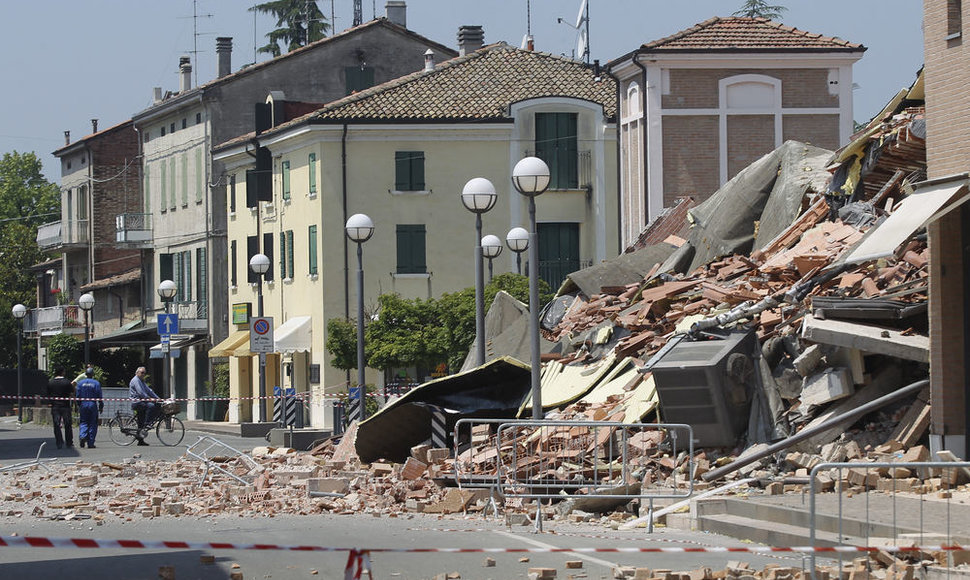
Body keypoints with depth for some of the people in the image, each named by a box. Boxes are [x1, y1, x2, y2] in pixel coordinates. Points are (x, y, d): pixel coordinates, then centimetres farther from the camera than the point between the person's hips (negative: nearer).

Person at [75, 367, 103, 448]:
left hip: (83, 405, 2)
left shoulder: (80, 383, 2)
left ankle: (82, 436, -18)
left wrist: (78, 405, 15)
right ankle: (91, 443, 4)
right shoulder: (96, 383, -4)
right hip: (93, 405, -2)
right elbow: (99, 396, -3)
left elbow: (78, 395, 5)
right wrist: (101, 406, 5)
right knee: (93, 424, 4)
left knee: (83, 422, 10)